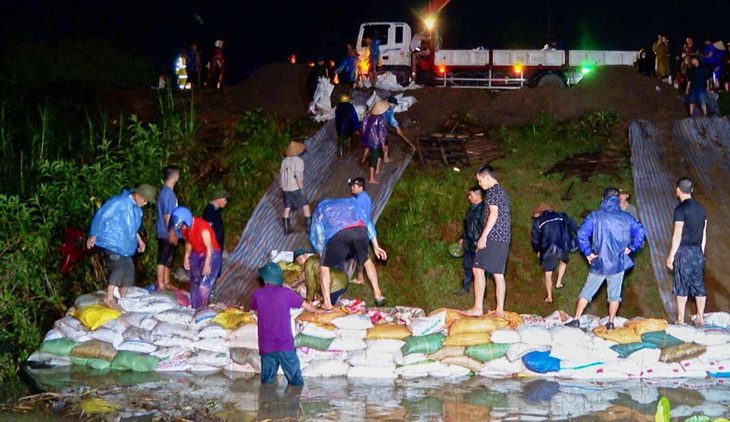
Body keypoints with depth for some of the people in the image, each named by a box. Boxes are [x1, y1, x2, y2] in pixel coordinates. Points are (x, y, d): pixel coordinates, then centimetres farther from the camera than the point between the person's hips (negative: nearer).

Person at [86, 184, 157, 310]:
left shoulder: (136, 208, 10)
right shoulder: (119, 202, -19)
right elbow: (101, 216, -17)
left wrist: (139, 240, 20)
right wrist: (93, 236, -15)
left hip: (125, 245, 10)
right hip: (111, 243, -9)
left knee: (128, 269, 9)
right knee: (118, 266, -21)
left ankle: (122, 298, 21)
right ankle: (109, 298, -20)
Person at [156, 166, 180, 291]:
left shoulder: (165, 191, 13)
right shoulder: (168, 193, -18)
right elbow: (167, 215, -21)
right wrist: (172, 233, -21)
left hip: (168, 233, 9)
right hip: (167, 233, -9)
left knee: (168, 259, 15)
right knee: (163, 259, -3)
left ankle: (166, 282, 22)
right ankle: (160, 284, 1)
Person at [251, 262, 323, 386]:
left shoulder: (257, 294, 0)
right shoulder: (286, 293, -3)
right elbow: (307, 306, 8)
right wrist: (316, 311, 31)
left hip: (265, 347, 2)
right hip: (285, 345, -2)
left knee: (267, 382, 11)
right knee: (296, 381, 6)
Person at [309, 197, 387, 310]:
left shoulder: (320, 209, 35)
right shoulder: (350, 201, 39)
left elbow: (316, 236, 29)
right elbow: (367, 221, 31)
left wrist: (323, 254, 40)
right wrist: (376, 246, 30)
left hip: (338, 234, -2)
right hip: (360, 230, 2)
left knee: (325, 266, 16)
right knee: (366, 260, 29)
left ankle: (327, 303, 9)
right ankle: (378, 295, 29)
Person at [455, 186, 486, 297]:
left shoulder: (483, 209, -16)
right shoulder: (472, 209, 14)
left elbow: (484, 228, -20)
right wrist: (463, 238, 26)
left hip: (477, 245, -9)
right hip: (469, 244, 9)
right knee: (467, 265, 15)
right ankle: (466, 287, 27)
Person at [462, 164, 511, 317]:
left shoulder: (492, 191, -7)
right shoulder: (502, 191, 22)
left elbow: (494, 213, -18)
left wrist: (483, 236, -22)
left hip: (493, 236, -10)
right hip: (504, 238, 10)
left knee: (478, 269, -9)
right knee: (498, 273, 7)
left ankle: (478, 308, -13)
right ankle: (500, 310, 4)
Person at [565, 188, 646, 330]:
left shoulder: (595, 216, -3)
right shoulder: (626, 217, 2)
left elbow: (582, 233, -12)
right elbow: (640, 232, -4)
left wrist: (588, 253, -4)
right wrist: (631, 248, 3)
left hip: (599, 261, -1)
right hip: (618, 262, 1)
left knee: (587, 292, 8)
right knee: (614, 293, 10)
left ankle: (576, 320, 6)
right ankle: (611, 323, 9)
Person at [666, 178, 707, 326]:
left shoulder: (681, 209, -12)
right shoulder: (701, 208, 10)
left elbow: (677, 234, -14)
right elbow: (704, 234, 13)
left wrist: (671, 255, -10)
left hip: (684, 251, -6)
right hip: (698, 251, 6)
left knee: (682, 285, -2)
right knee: (698, 284, 8)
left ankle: (680, 320, 1)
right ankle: (700, 318, 10)